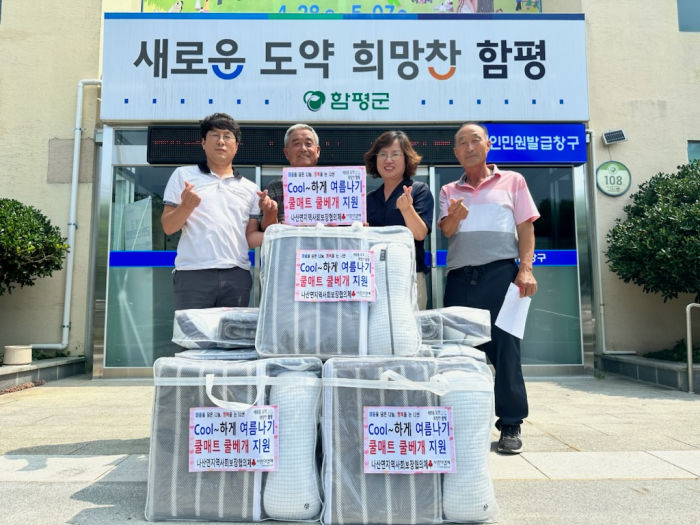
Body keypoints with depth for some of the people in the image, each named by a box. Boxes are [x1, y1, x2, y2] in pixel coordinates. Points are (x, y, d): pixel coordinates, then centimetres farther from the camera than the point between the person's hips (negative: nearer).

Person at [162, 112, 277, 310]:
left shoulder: (250, 188, 17)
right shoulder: (183, 175, 11)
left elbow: (250, 237, 15)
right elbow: (168, 227, 7)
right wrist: (186, 206, -12)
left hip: (237, 276, 2)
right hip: (193, 273, -2)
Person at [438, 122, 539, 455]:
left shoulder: (512, 181, 12)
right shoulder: (449, 192, 18)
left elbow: (526, 228, 6)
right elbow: (445, 230, 4)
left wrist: (526, 269, -7)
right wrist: (455, 217, -19)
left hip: (500, 273, -3)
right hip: (460, 277, 3)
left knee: (505, 347, -4)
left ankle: (510, 425, 7)